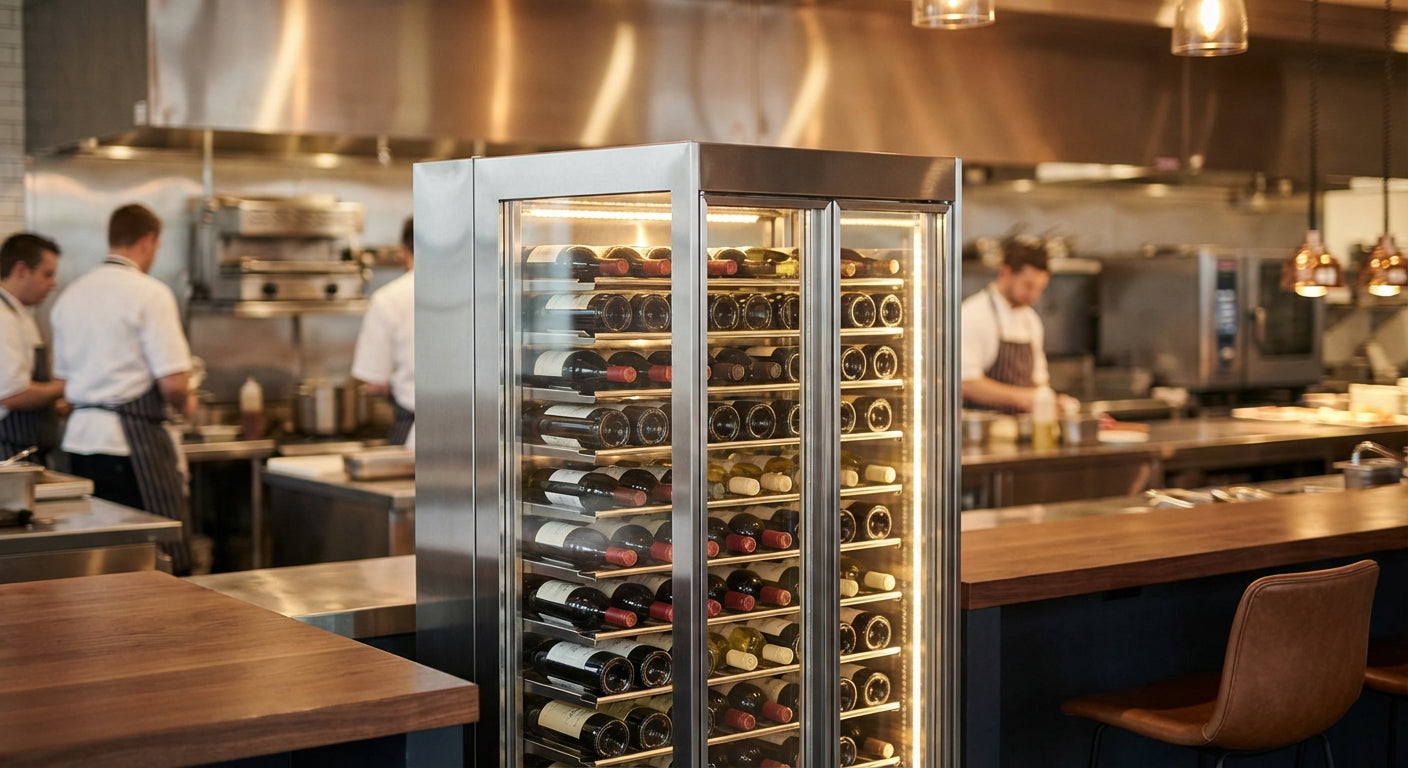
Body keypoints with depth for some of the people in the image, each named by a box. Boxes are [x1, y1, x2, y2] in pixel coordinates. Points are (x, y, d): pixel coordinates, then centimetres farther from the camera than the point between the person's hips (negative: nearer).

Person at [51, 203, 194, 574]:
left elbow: (63, 380, 18)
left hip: (79, 435, 8)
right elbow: (172, 384, -15)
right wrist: (184, 405, 5)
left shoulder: (70, 295, 13)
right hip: (133, 438, -8)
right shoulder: (149, 293, -10)